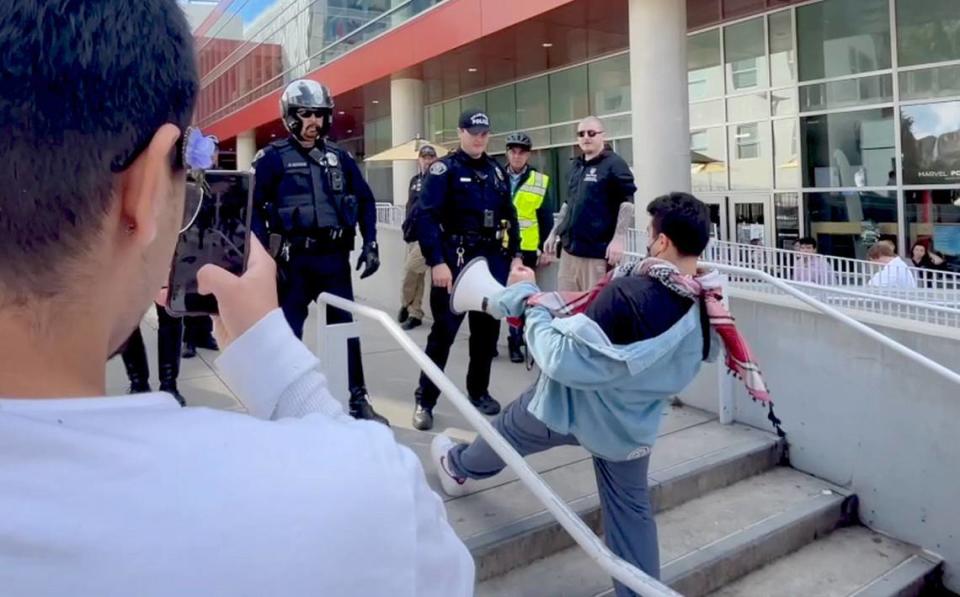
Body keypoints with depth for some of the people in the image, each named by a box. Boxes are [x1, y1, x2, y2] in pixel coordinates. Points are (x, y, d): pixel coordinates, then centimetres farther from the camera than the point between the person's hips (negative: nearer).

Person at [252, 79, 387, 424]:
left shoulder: (338, 157, 9)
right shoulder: (274, 157, -4)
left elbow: (365, 199, 15)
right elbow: (252, 207, -8)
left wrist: (370, 243, 5)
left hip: (335, 256, 4)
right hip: (295, 258, -4)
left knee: (346, 326, 9)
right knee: (288, 330, 3)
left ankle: (357, 399, 20)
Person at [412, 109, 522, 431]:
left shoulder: (497, 172, 13)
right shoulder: (444, 169, -5)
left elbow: (509, 216, 17)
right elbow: (426, 217, -14)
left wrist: (515, 255, 9)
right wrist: (436, 261, -21)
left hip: (493, 261, 6)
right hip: (455, 261, -5)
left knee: (487, 329, 12)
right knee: (443, 331, -4)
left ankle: (479, 391, 28)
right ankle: (424, 401, 6)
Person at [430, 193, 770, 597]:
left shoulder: (628, 293, -34)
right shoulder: (707, 307, -10)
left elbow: (563, 360, -31)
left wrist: (527, 297, -19)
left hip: (574, 406, -4)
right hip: (633, 425, 5)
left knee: (507, 430, 25)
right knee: (630, 509, 21)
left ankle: (458, 468, 54)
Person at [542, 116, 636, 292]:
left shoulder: (614, 164, -6)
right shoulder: (576, 166, 16)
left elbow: (628, 202, -12)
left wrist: (618, 239, -21)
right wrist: (554, 234, 20)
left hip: (597, 251, -8)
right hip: (570, 249, 8)